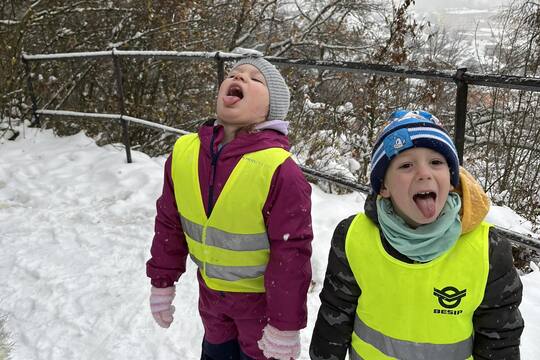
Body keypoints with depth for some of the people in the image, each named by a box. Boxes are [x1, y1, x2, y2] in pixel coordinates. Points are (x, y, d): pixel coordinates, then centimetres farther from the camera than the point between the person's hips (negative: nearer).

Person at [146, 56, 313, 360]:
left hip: (261, 295, -4)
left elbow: (292, 252, -23)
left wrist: (285, 324, -16)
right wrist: (162, 282, 7)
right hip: (211, 289, 5)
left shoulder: (279, 170, -30)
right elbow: (169, 223, 0)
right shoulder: (183, 152, -14)